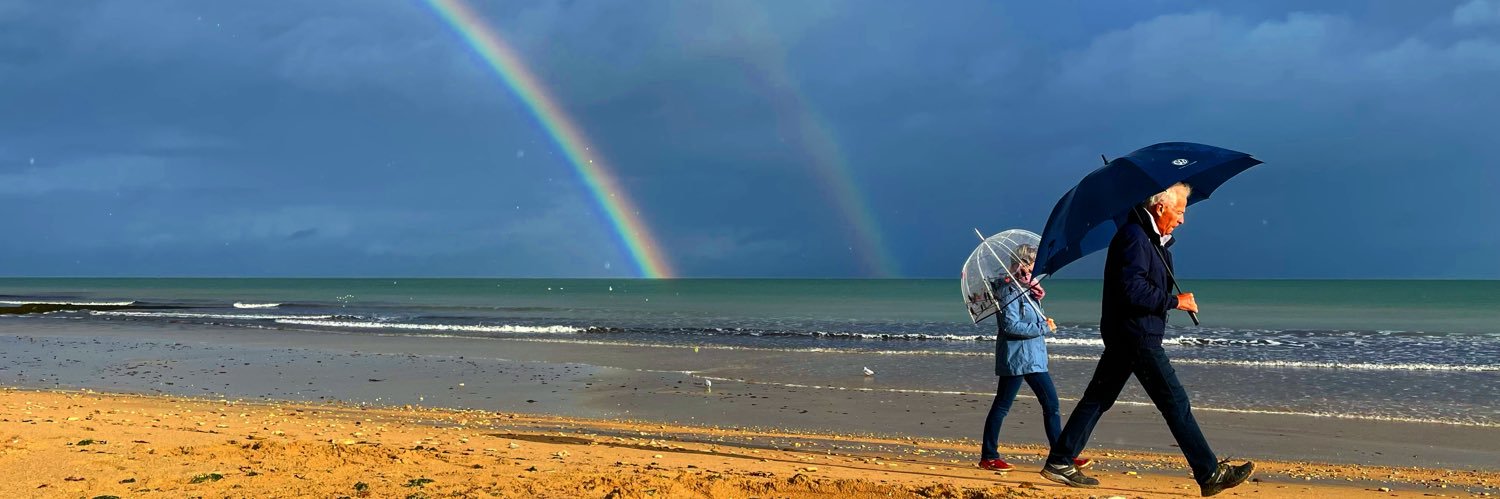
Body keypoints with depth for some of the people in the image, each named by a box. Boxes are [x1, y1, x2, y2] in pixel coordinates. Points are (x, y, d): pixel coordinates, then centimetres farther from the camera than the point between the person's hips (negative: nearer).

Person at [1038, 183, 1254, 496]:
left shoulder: (1151, 238, 16)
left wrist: (1163, 241, 9)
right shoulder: (1134, 236, -16)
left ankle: (1059, 463, 14)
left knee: (1098, 398, 11)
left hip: (1124, 337, 10)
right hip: (1136, 337, -10)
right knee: (1176, 403, -5)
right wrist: (1175, 301, -15)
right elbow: (1132, 290, -23)